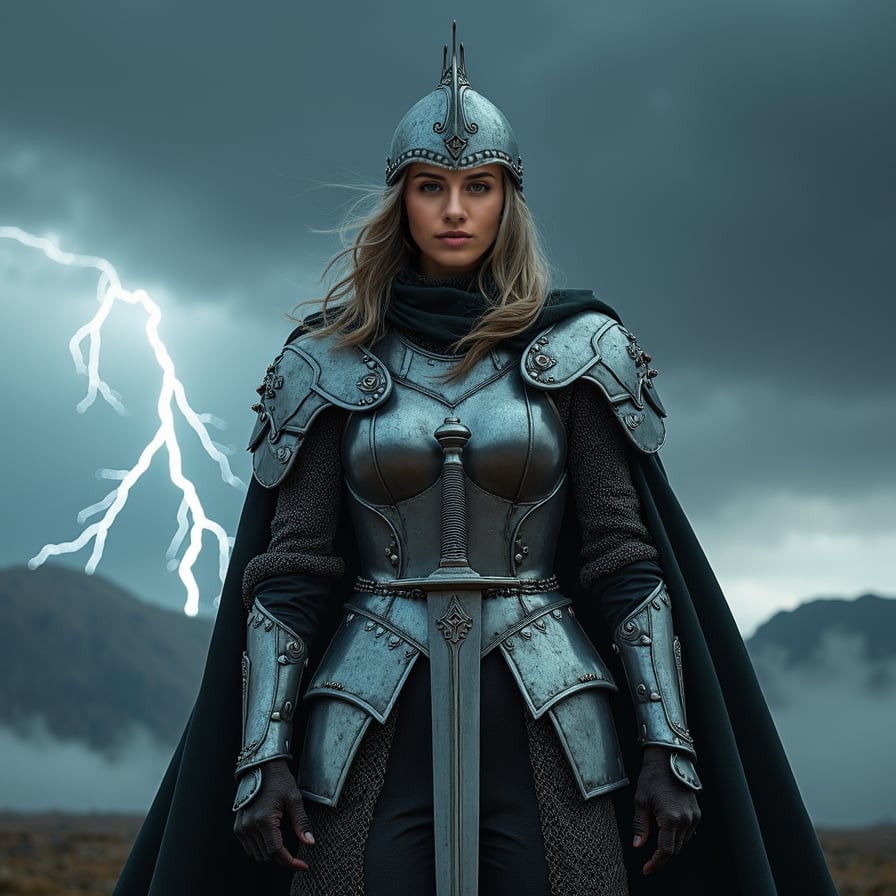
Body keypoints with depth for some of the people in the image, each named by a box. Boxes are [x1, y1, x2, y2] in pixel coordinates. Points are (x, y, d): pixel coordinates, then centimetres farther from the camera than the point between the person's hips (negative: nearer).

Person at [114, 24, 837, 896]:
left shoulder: (573, 353, 4)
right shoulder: (334, 362, 5)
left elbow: (626, 555, 2)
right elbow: (291, 568, 3)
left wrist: (669, 744, -4)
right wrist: (263, 753, -5)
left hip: (545, 723, 0)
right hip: (377, 726, 0)